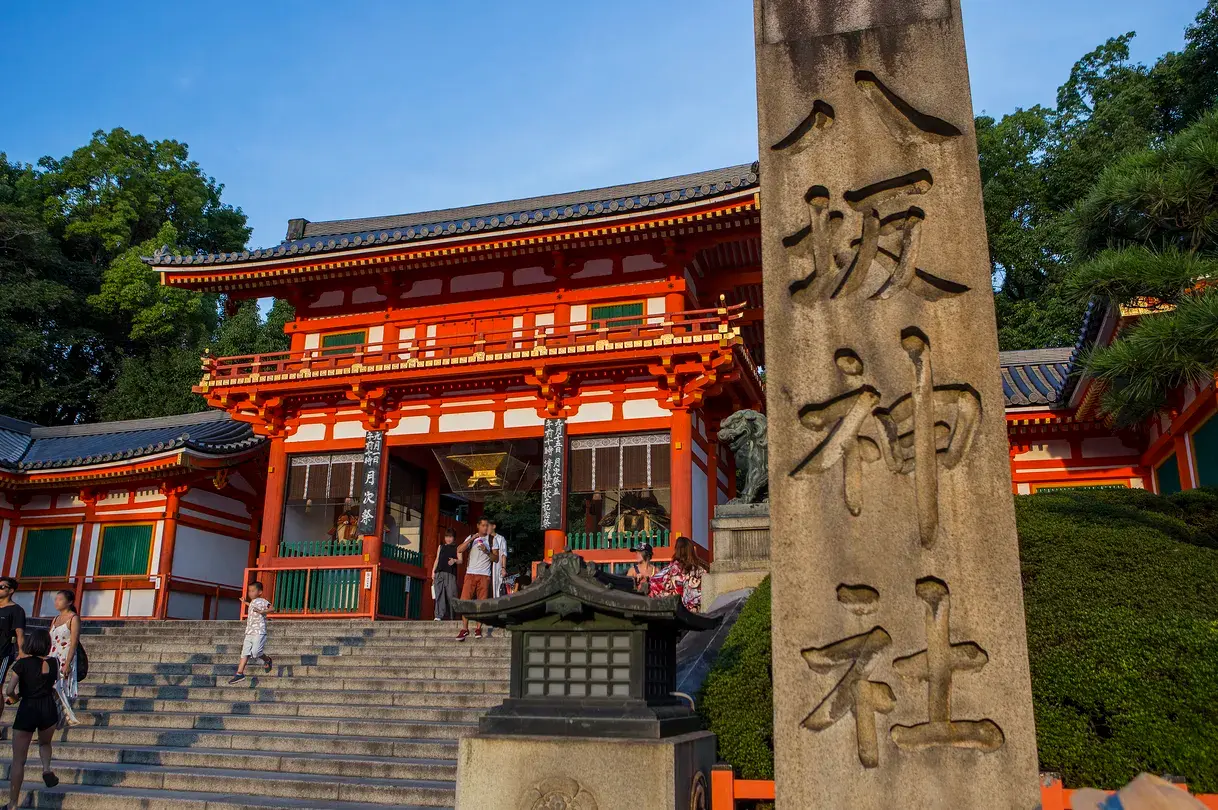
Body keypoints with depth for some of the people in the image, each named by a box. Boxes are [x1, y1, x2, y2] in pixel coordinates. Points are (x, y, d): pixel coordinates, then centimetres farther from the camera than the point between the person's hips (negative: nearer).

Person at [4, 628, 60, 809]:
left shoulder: (23, 663, -10)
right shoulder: (53, 662, 1)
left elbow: (9, 690, -13)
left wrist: (12, 697, 6)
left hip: (27, 710, -3)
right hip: (48, 709, 3)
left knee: (18, 760, 6)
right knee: (45, 743, 32)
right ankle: (47, 768, 3)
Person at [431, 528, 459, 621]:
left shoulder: (456, 548, 13)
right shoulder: (441, 547, 22)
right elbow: (437, 559, 20)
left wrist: (454, 560, -17)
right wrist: (433, 571, 11)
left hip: (451, 573, -2)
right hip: (439, 572, 2)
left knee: (451, 594, -8)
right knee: (439, 594, -7)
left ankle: (452, 616, -2)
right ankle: (439, 615, -11)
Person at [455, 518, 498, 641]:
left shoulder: (492, 539, 8)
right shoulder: (471, 537, 11)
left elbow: (496, 558, 5)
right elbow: (459, 550, -4)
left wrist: (486, 551, -12)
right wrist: (472, 539, -13)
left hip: (484, 575, -1)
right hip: (470, 573, 1)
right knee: (465, 600, -7)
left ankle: (478, 628, 3)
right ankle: (465, 629, -4)